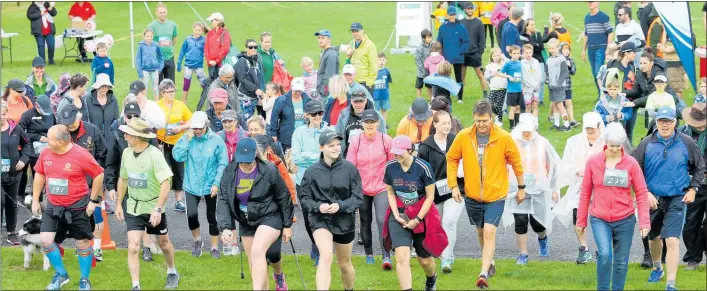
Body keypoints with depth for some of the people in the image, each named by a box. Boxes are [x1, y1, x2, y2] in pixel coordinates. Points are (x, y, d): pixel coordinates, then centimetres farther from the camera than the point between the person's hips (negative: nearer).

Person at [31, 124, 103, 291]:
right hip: (53, 206, 4)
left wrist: (93, 200, -8)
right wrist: (35, 200, 10)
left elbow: (99, 175, -9)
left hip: (78, 207, -4)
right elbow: (39, 175, 11)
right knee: (45, 239, -6)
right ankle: (61, 274, 13)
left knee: (82, 243, 6)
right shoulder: (46, 154, -4)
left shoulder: (81, 155, -18)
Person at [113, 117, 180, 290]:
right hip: (133, 209, 3)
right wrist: (118, 204, 13)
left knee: (164, 243, 17)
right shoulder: (127, 153, -3)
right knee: (133, 247, -9)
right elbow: (123, 179, 12)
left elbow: (165, 184, -24)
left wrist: (158, 209, -31)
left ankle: (172, 272, 43)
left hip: (153, 207, -3)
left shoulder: (154, 155, -21)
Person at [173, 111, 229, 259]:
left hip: (210, 185, -1)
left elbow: (222, 163, -7)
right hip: (192, 185, 1)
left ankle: (214, 247, 26)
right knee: (191, 215, -12)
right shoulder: (186, 139, -3)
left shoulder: (216, 140, -10)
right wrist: (187, 139, -17)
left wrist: (216, 183, -12)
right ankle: (197, 241, 16)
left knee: (212, 217, 9)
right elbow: (178, 156, -12)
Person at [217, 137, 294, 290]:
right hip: (246, 222, 5)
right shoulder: (229, 172, -10)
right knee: (254, 264, 10)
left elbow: (283, 198, -7)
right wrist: (225, 227, -25)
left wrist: (287, 225, -1)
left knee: (257, 252, -26)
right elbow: (223, 201, -12)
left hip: (269, 218, -5)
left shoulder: (269, 171, -18)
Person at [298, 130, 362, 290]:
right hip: (320, 221, -2)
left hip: (344, 221, 2)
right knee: (326, 256, -26)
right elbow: (304, 198, -1)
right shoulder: (312, 171, -9)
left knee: (344, 264, 19)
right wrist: (318, 206, -20)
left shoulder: (349, 169, -9)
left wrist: (340, 206, -21)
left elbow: (358, 197, -6)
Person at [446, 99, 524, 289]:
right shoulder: (463, 137, -8)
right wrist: (453, 185, 0)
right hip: (472, 195, 3)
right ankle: (489, 263, 43)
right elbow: (452, 159, 5)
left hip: (495, 196, -3)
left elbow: (516, 162, 1)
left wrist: (521, 187, 9)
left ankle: (484, 274, -18)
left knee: (489, 232, -16)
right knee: (481, 231, 19)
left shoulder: (504, 138, -12)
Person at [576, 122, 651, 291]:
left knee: (621, 262, 7)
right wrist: (581, 220, 8)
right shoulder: (593, 162, -3)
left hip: (625, 220, 1)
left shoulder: (631, 163, -3)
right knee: (605, 254, -21)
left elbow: (641, 193, -1)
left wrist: (644, 222, -7)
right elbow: (585, 192, 5)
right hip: (599, 220, -1)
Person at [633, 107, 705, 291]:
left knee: (672, 241, -14)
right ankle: (657, 268, 49)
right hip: (652, 199, 2)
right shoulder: (647, 144, -7)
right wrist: (645, 192, -10)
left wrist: (693, 189, 1)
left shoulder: (686, 143, -5)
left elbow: (699, 168, 9)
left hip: (677, 200, -2)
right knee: (654, 237, 20)